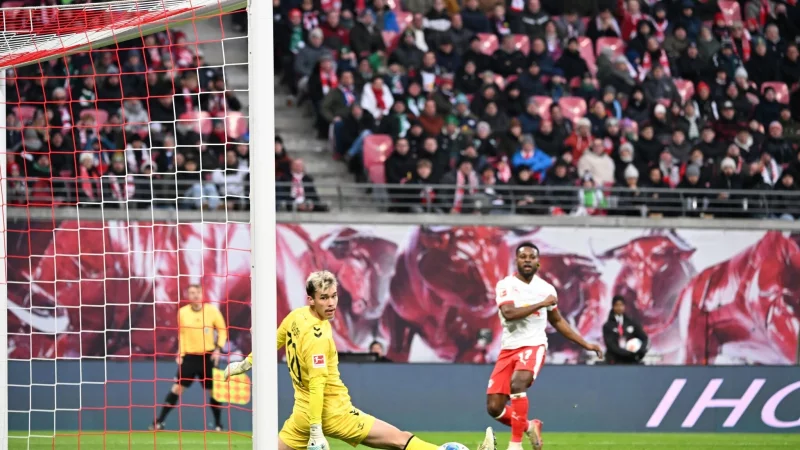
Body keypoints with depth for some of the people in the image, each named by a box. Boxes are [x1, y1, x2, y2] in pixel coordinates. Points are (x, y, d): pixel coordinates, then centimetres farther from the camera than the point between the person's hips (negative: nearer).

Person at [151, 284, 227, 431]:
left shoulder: (212, 310, -4)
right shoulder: (183, 312, 1)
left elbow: (222, 330, 4)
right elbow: (181, 334, 11)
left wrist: (218, 348, -7)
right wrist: (180, 354, 5)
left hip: (208, 356, -1)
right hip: (189, 357, 1)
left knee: (213, 390, 2)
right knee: (177, 388, -4)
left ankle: (218, 425, 17)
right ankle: (159, 422, 0)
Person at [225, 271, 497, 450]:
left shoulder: (295, 317, 2)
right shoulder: (316, 336, -21)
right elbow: (316, 385, -24)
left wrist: (245, 364, 36)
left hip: (302, 413, 8)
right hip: (333, 412, -8)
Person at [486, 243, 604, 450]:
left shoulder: (546, 289, 8)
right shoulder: (506, 285, -3)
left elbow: (557, 321, 22)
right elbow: (509, 313, -21)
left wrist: (585, 344, 21)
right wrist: (541, 304, -18)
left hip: (533, 346, -1)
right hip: (508, 349, 1)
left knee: (517, 384, -32)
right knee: (494, 408, -6)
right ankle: (529, 426, 23)